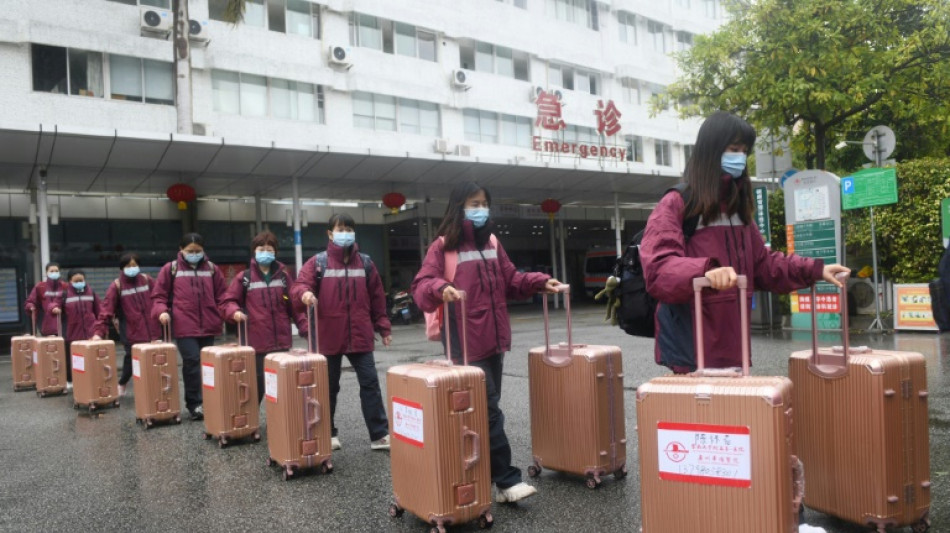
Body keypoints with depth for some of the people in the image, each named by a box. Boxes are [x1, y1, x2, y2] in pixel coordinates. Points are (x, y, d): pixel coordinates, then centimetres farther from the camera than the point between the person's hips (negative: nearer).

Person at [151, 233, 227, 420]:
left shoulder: (212, 269, 10)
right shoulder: (170, 269, 4)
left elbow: (222, 294, 14)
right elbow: (159, 295, 7)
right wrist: (162, 311, -10)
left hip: (208, 326, 3)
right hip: (184, 326, -3)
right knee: (192, 361, -13)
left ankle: (203, 401, 23)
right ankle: (194, 403, -1)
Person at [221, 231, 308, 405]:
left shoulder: (284, 275, 7)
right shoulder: (244, 278, 1)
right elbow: (228, 301, 6)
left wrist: (305, 327, -4)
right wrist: (235, 312, -15)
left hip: (281, 341, 2)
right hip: (256, 343, -2)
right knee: (257, 386, 5)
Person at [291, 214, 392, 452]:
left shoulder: (365, 263, 7)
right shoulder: (318, 262, 0)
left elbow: (377, 297, 11)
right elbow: (298, 286, -8)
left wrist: (383, 327, 10)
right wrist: (305, 293, -32)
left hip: (360, 336, 2)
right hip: (329, 336, -1)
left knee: (370, 383, 1)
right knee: (329, 386, 11)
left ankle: (379, 435, 7)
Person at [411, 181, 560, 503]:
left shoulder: (492, 243, 13)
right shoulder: (442, 246, -7)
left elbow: (511, 280, 17)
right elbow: (421, 286, -15)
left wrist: (540, 282, 3)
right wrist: (441, 289, -36)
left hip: (494, 340, 7)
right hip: (466, 343, -7)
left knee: (489, 407, 13)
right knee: (489, 410, -6)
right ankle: (507, 480, 3)